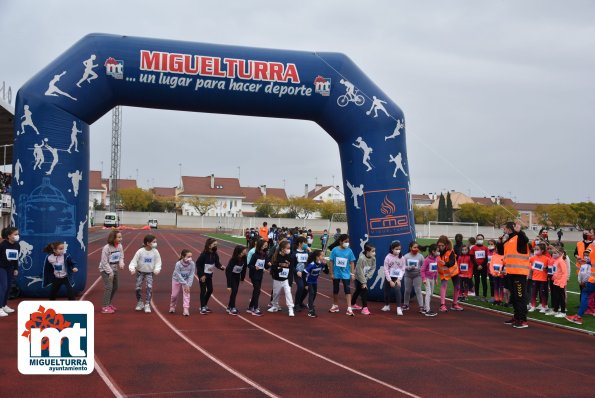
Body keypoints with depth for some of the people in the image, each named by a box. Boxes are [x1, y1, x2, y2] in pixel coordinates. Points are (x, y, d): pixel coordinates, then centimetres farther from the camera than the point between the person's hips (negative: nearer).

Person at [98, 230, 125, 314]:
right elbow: (104, 262, -20)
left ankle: (109, 304, 32)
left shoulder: (120, 246, -5)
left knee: (115, 287, 14)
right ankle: (105, 307, -9)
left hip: (114, 269, 7)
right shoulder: (106, 248, -23)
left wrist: (121, 263, -16)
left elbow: (121, 257, 6)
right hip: (105, 270, -7)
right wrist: (110, 272, -19)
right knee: (109, 287, -14)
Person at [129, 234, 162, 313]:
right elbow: (134, 261, -14)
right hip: (140, 272, 0)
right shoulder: (140, 251, -18)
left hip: (150, 272, 1)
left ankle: (147, 305, -6)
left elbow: (158, 262, -7)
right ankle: (140, 303, 22)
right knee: (138, 288, -2)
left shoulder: (155, 252, -13)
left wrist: (157, 270, -25)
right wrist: (132, 269, -30)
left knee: (149, 287, -16)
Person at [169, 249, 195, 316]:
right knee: (174, 295, 9)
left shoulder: (192, 264, -25)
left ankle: (186, 310, -10)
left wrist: (188, 285, -23)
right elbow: (179, 276, -27)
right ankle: (172, 307, 33)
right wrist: (185, 285, -28)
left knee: (186, 294, -12)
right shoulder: (178, 264, -31)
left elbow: (191, 275, -19)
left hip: (186, 280, 1)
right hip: (177, 280, -1)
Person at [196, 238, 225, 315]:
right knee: (203, 290, -4)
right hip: (202, 275, -7)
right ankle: (202, 308, 3)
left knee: (210, 290, 11)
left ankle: (205, 305, 27)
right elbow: (198, 264, -19)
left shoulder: (215, 254, -3)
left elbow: (217, 263, -3)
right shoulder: (204, 254, -22)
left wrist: (221, 267, -26)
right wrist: (201, 275, -19)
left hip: (209, 275, 7)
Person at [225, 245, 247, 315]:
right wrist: (229, 285, -35)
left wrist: (242, 278, 5)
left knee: (236, 291, 8)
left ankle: (229, 306, 22)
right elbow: (229, 272, -33)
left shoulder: (244, 258, -23)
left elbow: (244, 268, -5)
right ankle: (232, 308, -5)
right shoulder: (233, 260, -35)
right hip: (231, 274, -5)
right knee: (233, 290, -13)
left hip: (237, 275, 5)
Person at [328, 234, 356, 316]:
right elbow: (331, 262, -4)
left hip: (346, 274, -1)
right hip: (336, 274, 1)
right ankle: (335, 306, 32)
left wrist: (352, 273, -3)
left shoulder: (349, 251, -7)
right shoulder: (335, 250, -9)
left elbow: (352, 262, -1)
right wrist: (331, 273, -4)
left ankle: (349, 308, -7)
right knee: (335, 290, 15)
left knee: (347, 290, -7)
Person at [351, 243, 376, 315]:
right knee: (364, 291, -13)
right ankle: (364, 308, -10)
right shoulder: (361, 258, -31)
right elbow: (360, 272, -26)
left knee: (358, 291, 20)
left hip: (365, 277, 7)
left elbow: (373, 268, -7)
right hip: (359, 277, -7)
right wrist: (363, 282, -22)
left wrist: (367, 277, -18)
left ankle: (353, 304, 37)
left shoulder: (373, 258, -13)